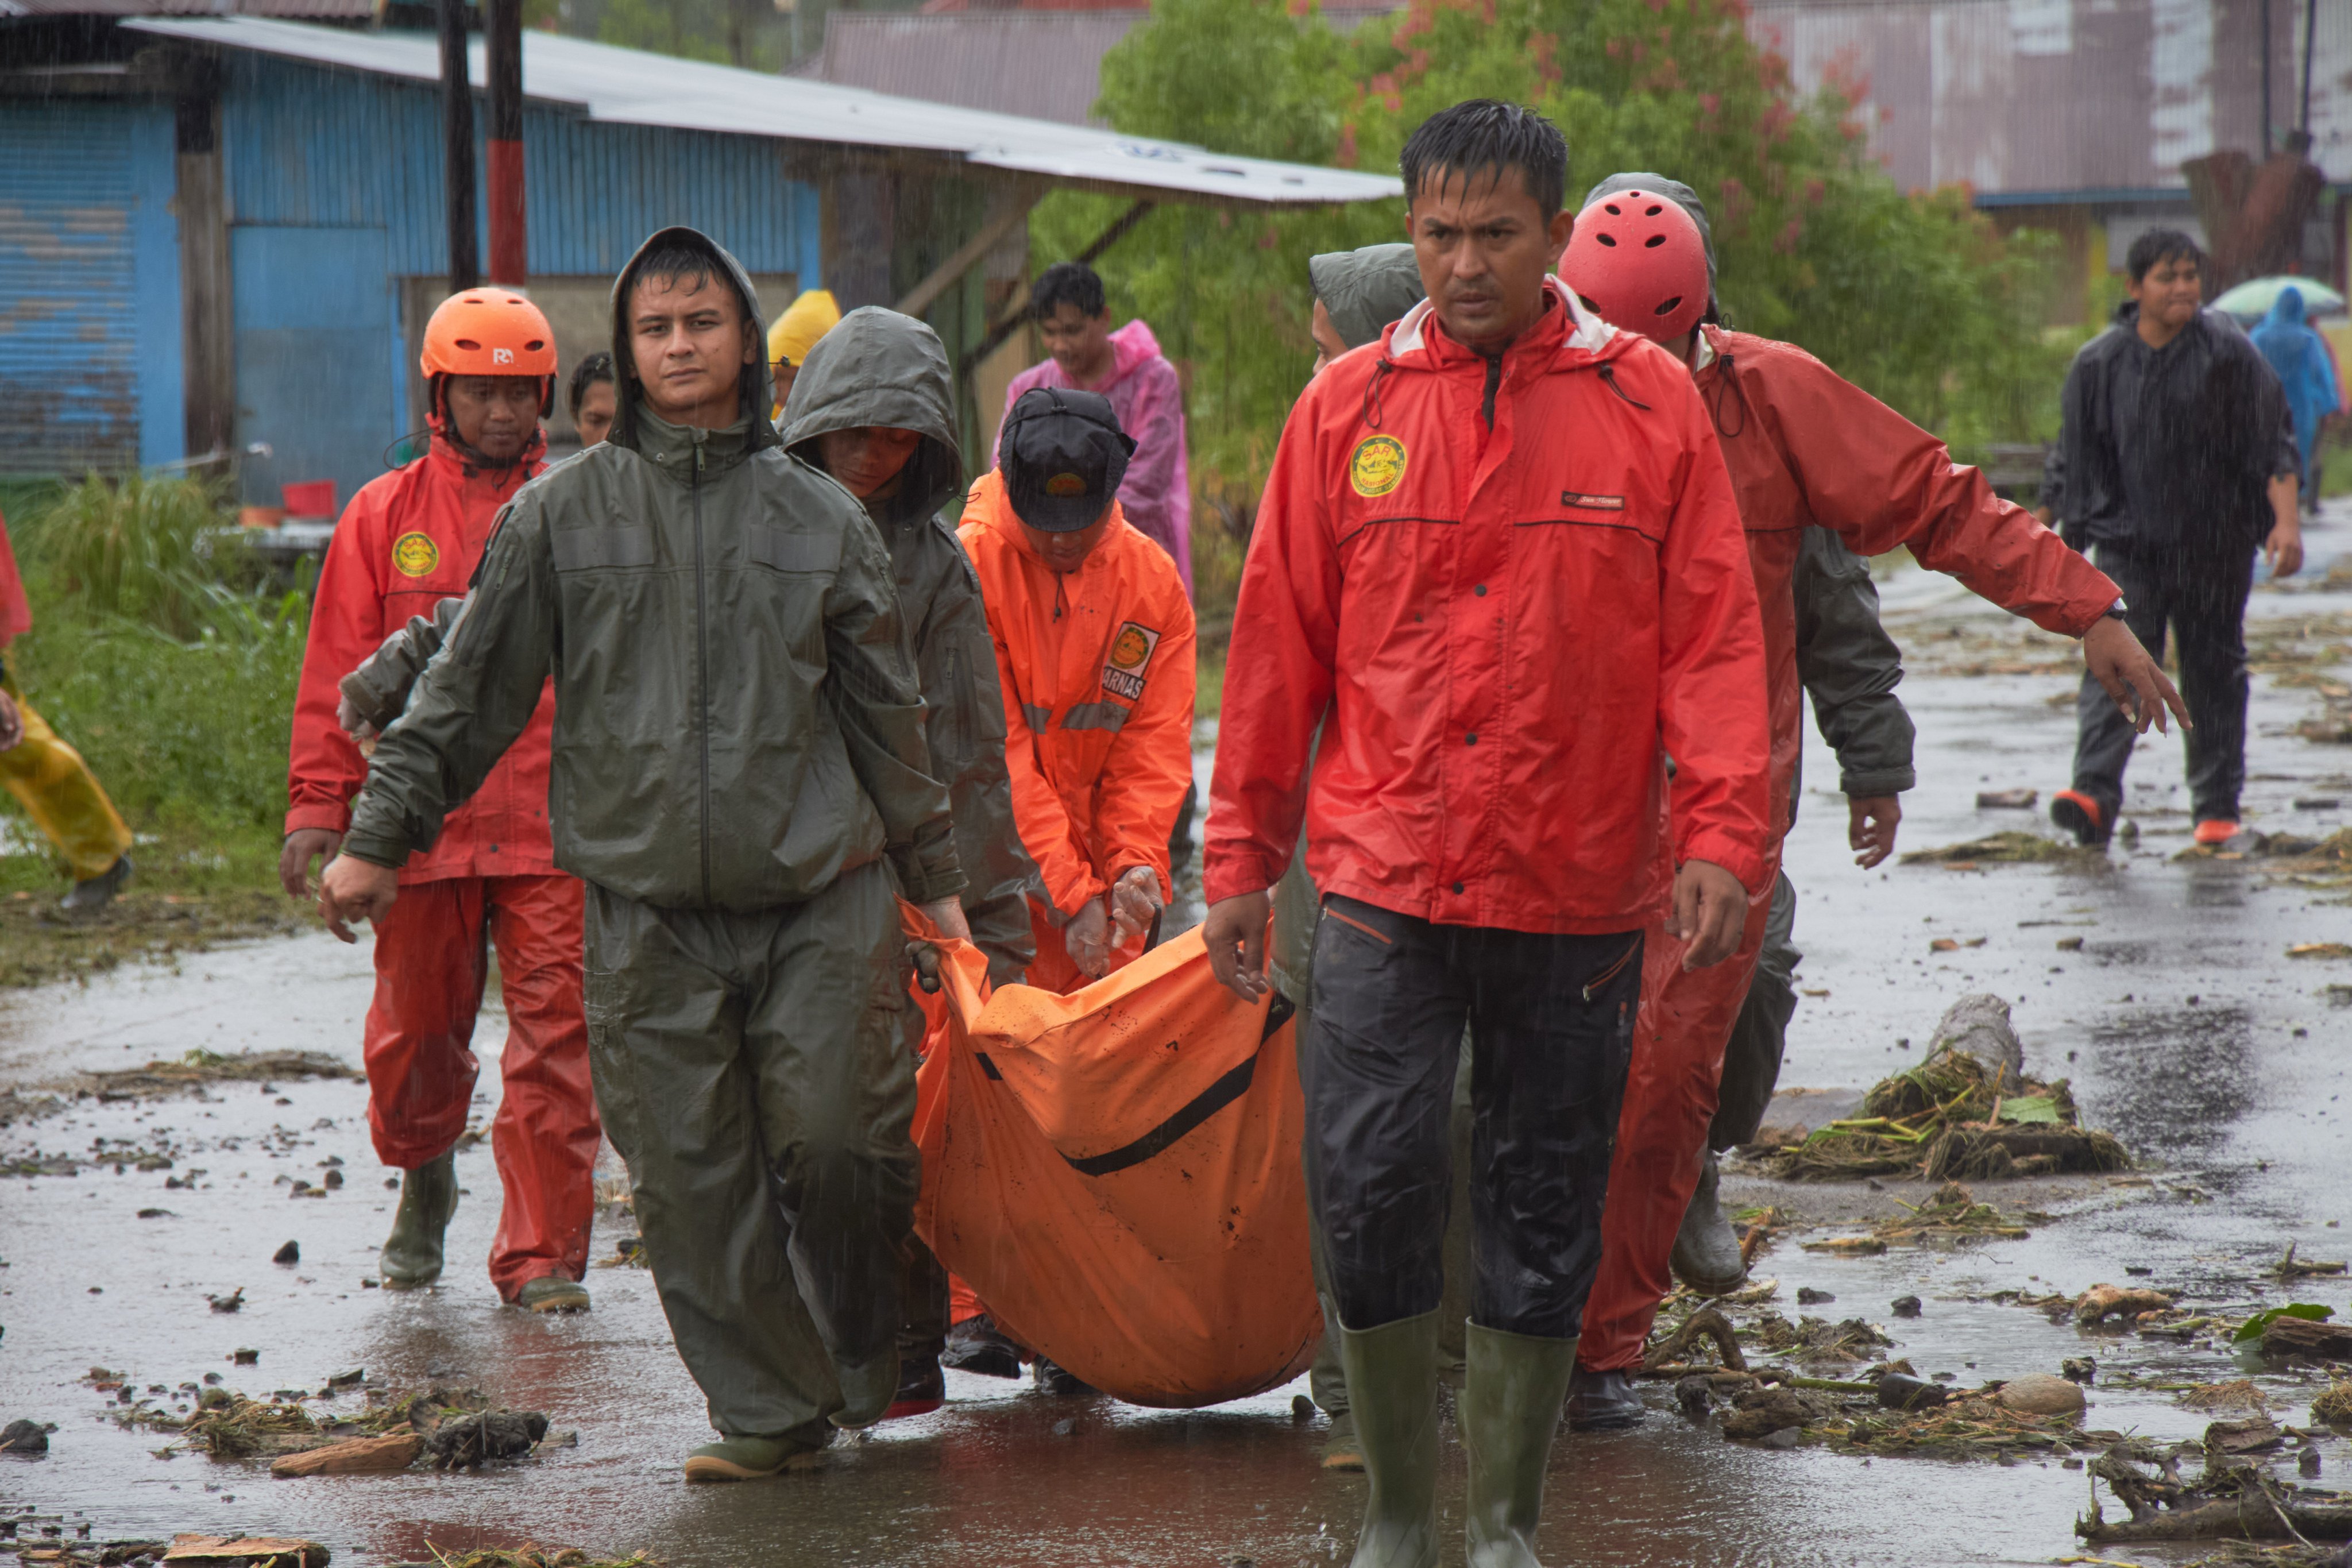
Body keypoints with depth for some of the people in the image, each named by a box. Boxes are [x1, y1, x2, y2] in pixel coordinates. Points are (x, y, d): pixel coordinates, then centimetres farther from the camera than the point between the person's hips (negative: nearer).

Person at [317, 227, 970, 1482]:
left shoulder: (822, 519, 8)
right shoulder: (559, 515, 6)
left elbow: (887, 716, 15)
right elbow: (470, 691, 10)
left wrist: (933, 881, 18)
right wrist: (379, 837, 7)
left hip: (823, 897, 0)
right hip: (647, 913, 0)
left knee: (836, 1142, -6)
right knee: (687, 1170, -2)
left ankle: (871, 1365, 18)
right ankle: (769, 1406, 9)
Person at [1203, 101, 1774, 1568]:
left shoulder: (1651, 403, 1)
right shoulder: (1347, 406, 4)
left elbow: (1714, 638, 0)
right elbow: (1278, 646, 8)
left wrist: (1723, 838, -10)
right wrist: (1243, 859, 7)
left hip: (1578, 891, 0)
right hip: (1382, 881, 0)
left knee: (1545, 1215, 7)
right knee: (1368, 1183, -8)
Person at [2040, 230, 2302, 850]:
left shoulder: (2229, 353, -4)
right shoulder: (2100, 364, 0)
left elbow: (2274, 442, -4)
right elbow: (2072, 458, 10)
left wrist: (2286, 520, -14)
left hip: (2214, 543, 0)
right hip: (2127, 539, 1)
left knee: (2213, 670, 6)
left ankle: (2217, 804, 16)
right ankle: (2095, 794, -25)